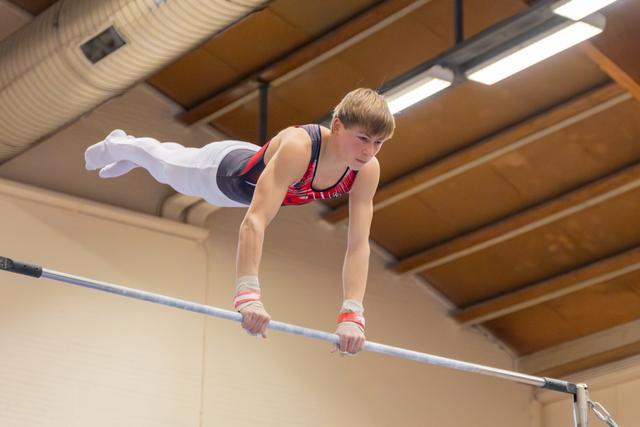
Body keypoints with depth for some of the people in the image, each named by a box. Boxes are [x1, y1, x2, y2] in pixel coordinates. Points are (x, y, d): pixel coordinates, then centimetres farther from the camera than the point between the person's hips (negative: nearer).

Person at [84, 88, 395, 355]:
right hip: (224, 171, -5)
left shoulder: (367, 170, -34)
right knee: (166, 164, 30)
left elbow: (358, 244, -34)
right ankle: (119, 146, 64)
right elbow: (255, 221, -57)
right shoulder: (297, 146, -50)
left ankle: (125, 147, 68)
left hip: (261, 177, 5)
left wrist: (352, 314, -45)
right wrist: (247, 296, -67)